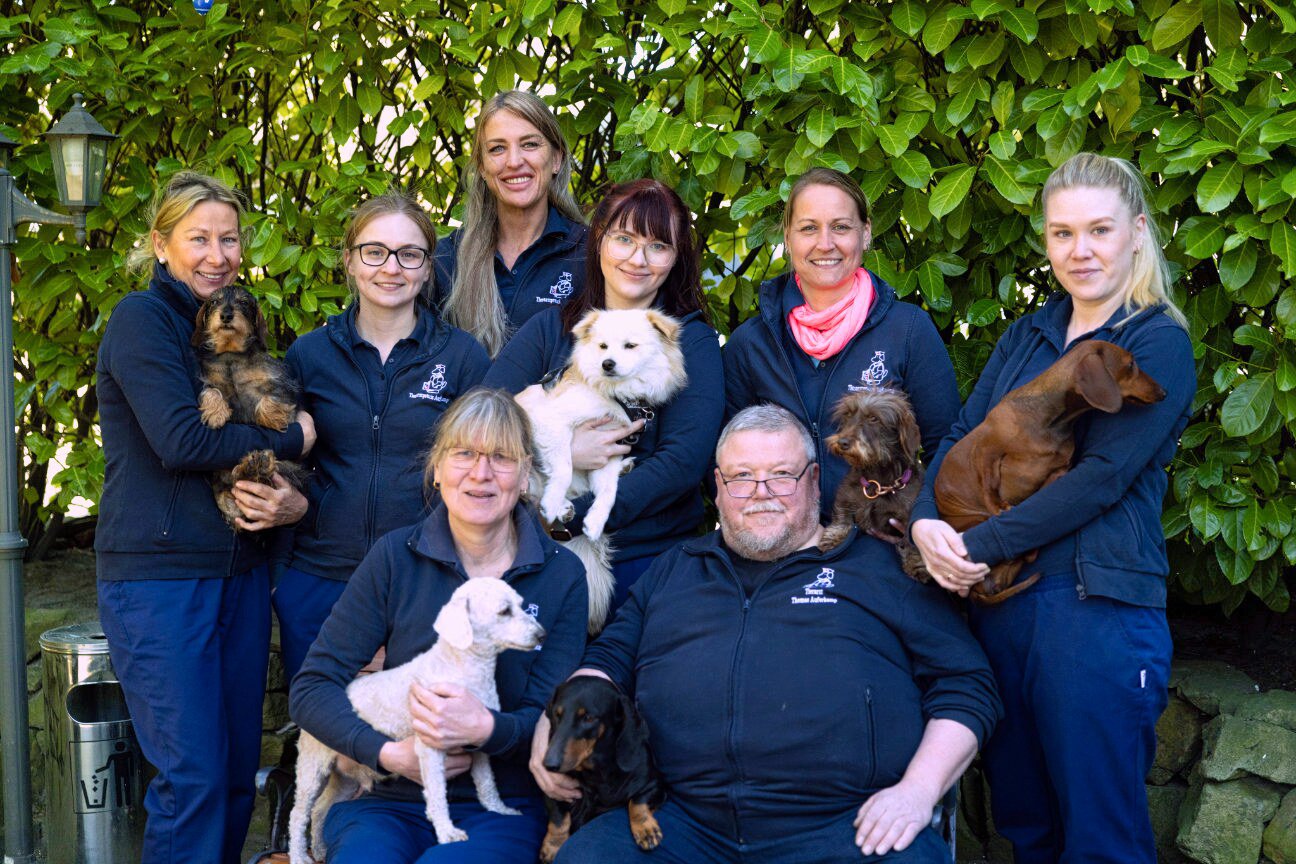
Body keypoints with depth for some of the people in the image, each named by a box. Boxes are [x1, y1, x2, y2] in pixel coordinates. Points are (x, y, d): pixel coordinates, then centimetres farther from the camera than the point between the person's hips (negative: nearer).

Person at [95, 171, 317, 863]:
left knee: (238, 769, 10)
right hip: (157, 576, -7)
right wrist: (290, 439, -9)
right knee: (191, 775, -5)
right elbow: (180, 441, -20)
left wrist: (291, 500, -4)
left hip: (240, 570, 7)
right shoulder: (142, 317, -7)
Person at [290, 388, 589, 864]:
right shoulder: (395, 556, 0)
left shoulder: (563, 575, 1)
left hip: (501, 808, -1)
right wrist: (388, 752, -15)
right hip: (387, 800, 1)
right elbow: (311, 687, 0)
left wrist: (487, 728, -21)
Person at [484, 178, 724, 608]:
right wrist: (562, 452, -17)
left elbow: (684, 460, -12)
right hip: (542, 555, 2)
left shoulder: (693, 343, 0)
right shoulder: (549, 329, 8)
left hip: (645, 559, -2)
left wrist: (570, 517, -19)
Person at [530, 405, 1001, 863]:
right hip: (688, 824, 3)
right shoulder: (674, 570, 25)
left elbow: (966, 685, 8)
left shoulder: (880, 565, 13)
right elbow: (609, 658, 23)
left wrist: (918, 790, -7)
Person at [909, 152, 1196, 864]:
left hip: (1099, 611, -6)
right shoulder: (1027, 335, 13)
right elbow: (961, 437, 7)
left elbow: (1100, 477, -15)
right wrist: (925, 519, -12)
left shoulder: (1158, 345, -6)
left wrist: (979, 545, -18)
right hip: (998, 601, 6)